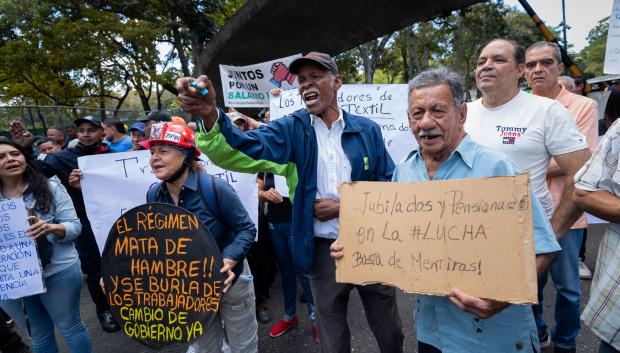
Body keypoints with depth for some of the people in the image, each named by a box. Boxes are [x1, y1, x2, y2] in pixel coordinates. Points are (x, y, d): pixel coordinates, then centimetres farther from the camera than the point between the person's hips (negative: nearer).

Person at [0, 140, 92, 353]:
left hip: (58, 272, -3)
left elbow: (74, 226, -8)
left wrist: (49, 227, -28)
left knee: (70, 328, 11)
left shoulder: (51, 188, -5)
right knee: (39, 336, 19)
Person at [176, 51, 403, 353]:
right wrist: (210, 116, -41)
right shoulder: (291, 130, -4)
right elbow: (243, 150, -21)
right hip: (323, 251, 0)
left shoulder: (367, 130, -1)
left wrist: (343, 207, -13)